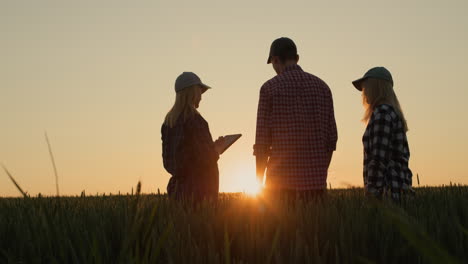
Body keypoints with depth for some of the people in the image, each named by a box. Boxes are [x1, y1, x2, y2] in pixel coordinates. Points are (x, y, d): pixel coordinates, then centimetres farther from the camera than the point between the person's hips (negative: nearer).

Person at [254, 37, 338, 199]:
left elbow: (262, 139, -6)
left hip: (281, 181, -4)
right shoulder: (321, 86, 8)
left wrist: (259, 182, 1)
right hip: (314, 180, 4)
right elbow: (331, 137, 8)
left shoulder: (270, 88, -4)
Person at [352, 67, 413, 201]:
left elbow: (379, 159, -18)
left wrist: (372, 193, -19)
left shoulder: (381, 114, -10)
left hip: (387, 189, -9)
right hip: (398, 188, 9)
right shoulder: (395, 115, 19)